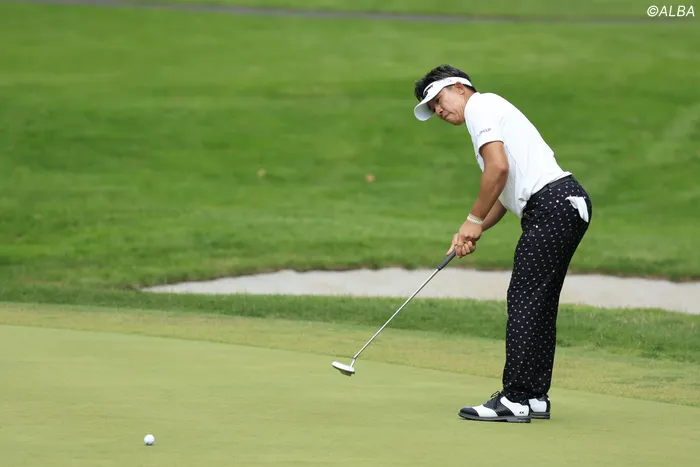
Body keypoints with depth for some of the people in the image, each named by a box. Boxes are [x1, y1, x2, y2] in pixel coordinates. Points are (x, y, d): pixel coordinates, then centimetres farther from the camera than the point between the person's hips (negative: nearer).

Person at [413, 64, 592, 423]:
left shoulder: (479, 105, -1)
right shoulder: (493, 110, 28)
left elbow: (498, 168, -16)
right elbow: (506, 191, 25)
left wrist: (474, 220, -5)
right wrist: (474, 232, 13)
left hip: (551, 204, -10)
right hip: (569, 204, 10)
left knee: (524, 302, -10)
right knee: (539, 304, 12)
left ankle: (515, 399, -11)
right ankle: (536, 396, 15)